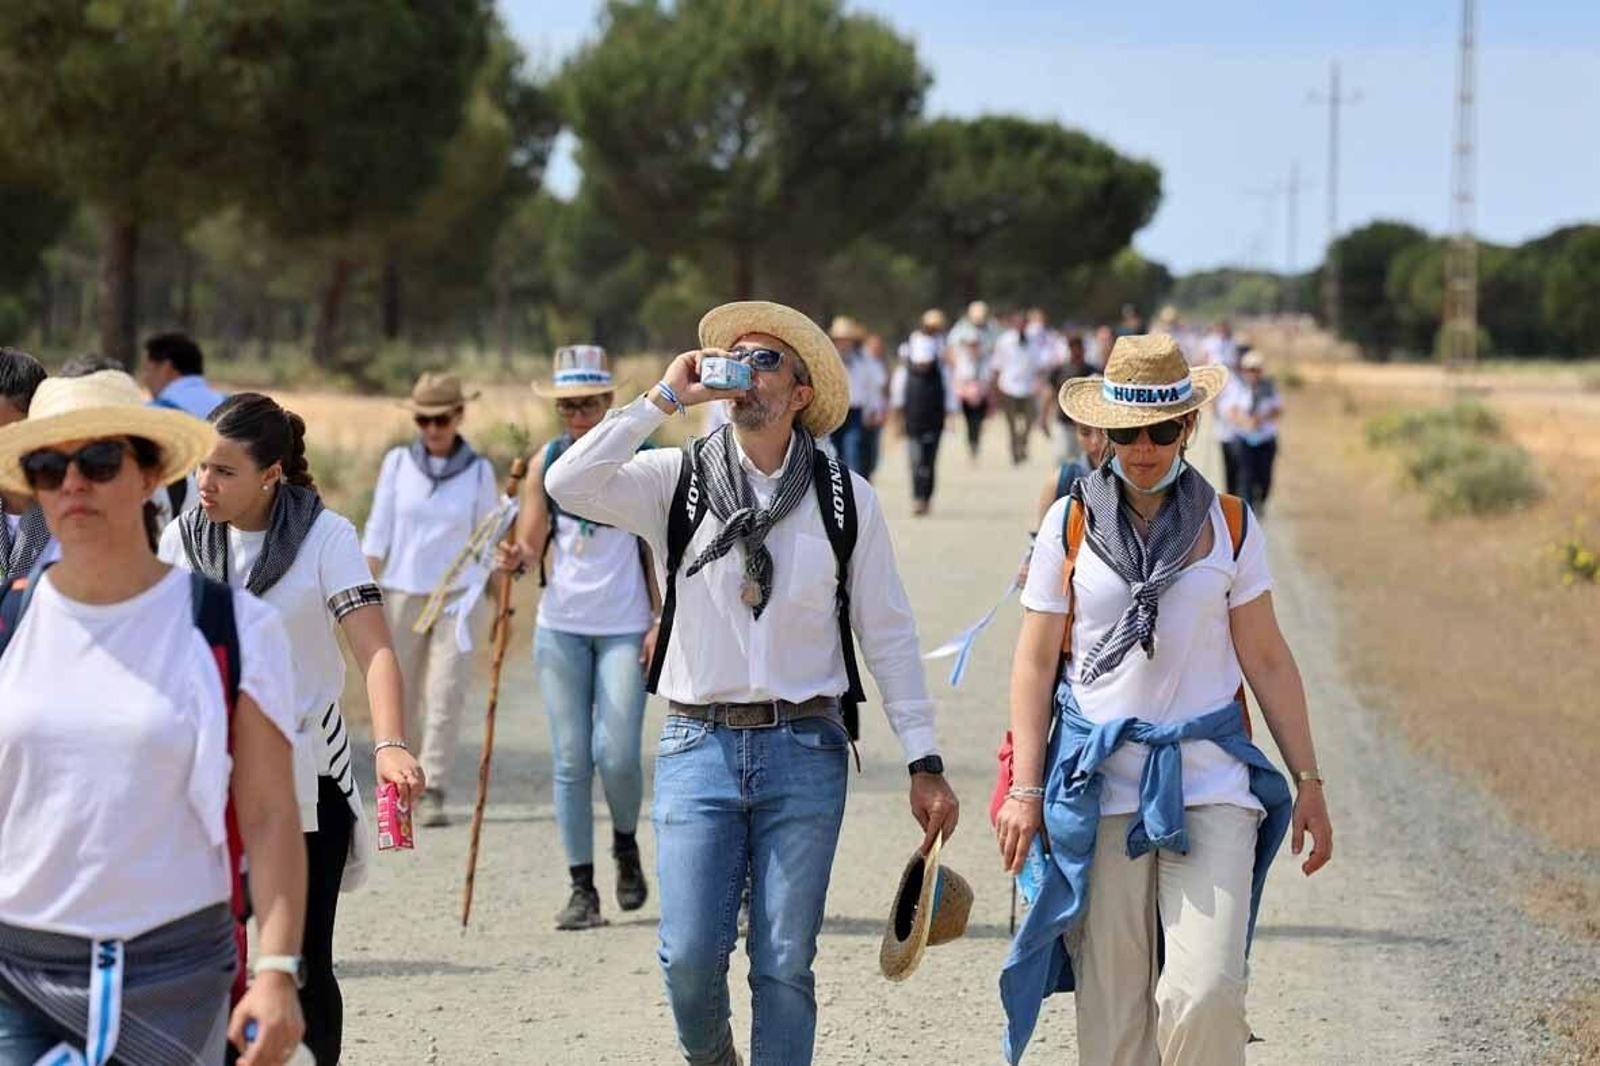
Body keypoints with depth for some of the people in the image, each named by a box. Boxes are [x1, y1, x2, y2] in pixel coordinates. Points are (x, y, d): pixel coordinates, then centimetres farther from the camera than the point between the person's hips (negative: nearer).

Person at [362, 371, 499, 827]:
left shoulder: (479, 470, 1)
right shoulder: (397, 463, 2)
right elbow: (378, 532, 3)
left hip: (460, 594, -1)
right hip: (403, 594, 1)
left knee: (446, 697, -11)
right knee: (399, 699, 6)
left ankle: (434, 794, -11)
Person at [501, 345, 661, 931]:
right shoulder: (547, 463, 5)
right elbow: (532, 541, 4)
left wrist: (661, 620, -4)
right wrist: (516, 556, -19)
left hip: (624, 627, -2)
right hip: (561, 626, 2)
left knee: (617, 755, -10)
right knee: (571, 760, 0)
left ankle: (626, 845, 20)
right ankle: (582, 888, 6)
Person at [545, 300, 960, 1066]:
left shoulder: (846, 498, 4)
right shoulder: (676, 480, 2)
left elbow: (887, 634, 6)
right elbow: (569, 485, -16)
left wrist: (924, 760, 2)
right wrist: (664, 399, -12)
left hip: (804, 750, 0)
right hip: (699, 745, 0)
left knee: (785, 965, 1)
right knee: (690, 955, -6)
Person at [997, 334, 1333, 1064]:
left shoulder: (1229, 526, 5)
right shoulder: (1071, 524, 4)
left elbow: (1266, 660, 8)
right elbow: (1036, 661, 5)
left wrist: (1308, 781, 6)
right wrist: (1025, 788, 0)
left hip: (1210, 781, 0)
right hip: (1100, 784, 0)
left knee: (1205, 992, -14)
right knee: (1112, 1008, 2)